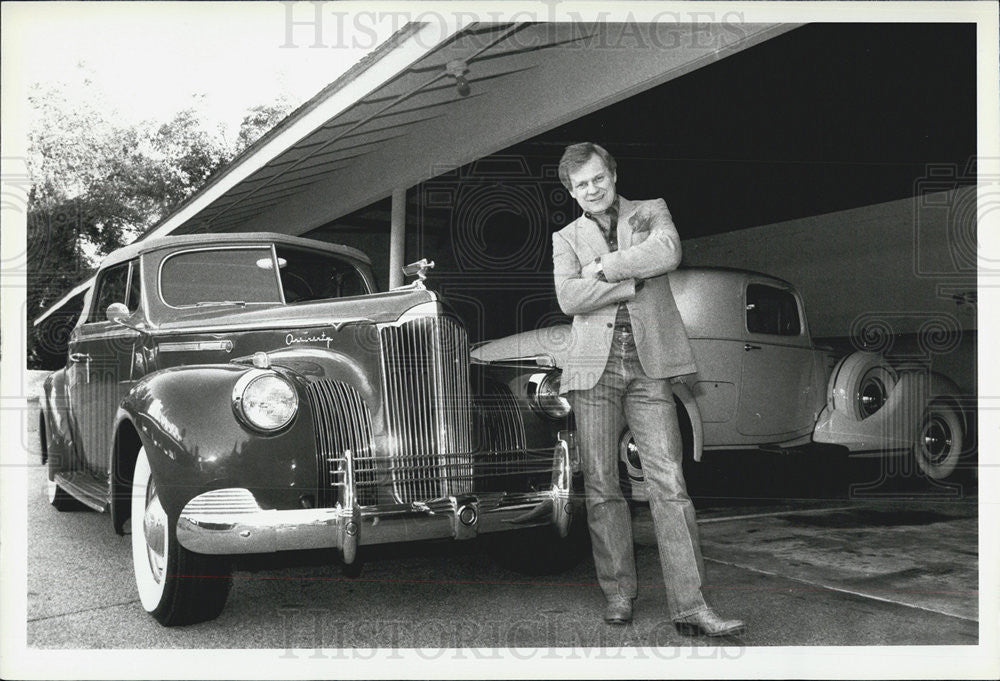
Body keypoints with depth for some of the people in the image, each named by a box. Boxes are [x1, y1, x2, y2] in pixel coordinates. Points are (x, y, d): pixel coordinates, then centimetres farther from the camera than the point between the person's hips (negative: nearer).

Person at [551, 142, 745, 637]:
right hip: (593, 369, 2)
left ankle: (689, 606, -8)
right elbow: (569, 299, -4)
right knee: (601, 487, 3)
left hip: (648, 366, -1)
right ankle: (618, 593, 16)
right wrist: (635, 279, -7)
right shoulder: (566, 238, 15)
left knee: (669, 483, -8)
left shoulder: (651, 212, 14)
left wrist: (604, 267, -5)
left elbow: (668, 252, -10)